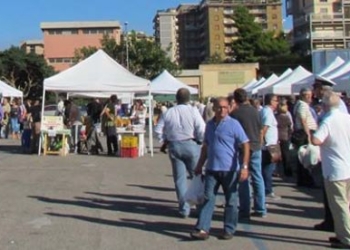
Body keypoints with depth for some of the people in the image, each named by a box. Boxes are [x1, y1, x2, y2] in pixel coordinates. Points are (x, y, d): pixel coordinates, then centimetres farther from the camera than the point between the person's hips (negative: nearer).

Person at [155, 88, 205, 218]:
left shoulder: (168, 112, 1)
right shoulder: (193, 111, -9)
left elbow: (158, 130, 1)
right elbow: (202, 130, -15)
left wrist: (166, 139, 12)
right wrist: (199, 140, 3)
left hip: (174, 146, 3)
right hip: (190, 145, -2)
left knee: (179, 178, 9)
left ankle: (184, 208, 10)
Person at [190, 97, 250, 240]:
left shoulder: (233, 124, -7)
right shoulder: (210, 124, 11)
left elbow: (245, 145, -11)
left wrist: (244, 167, -19)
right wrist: (200, 165, 20)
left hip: (229, 170, -4)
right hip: (212, 169, 5)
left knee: (231, 201, 7)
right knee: (208, 199, 1)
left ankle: (229, 230, 18)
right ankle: (202, 229, 1)